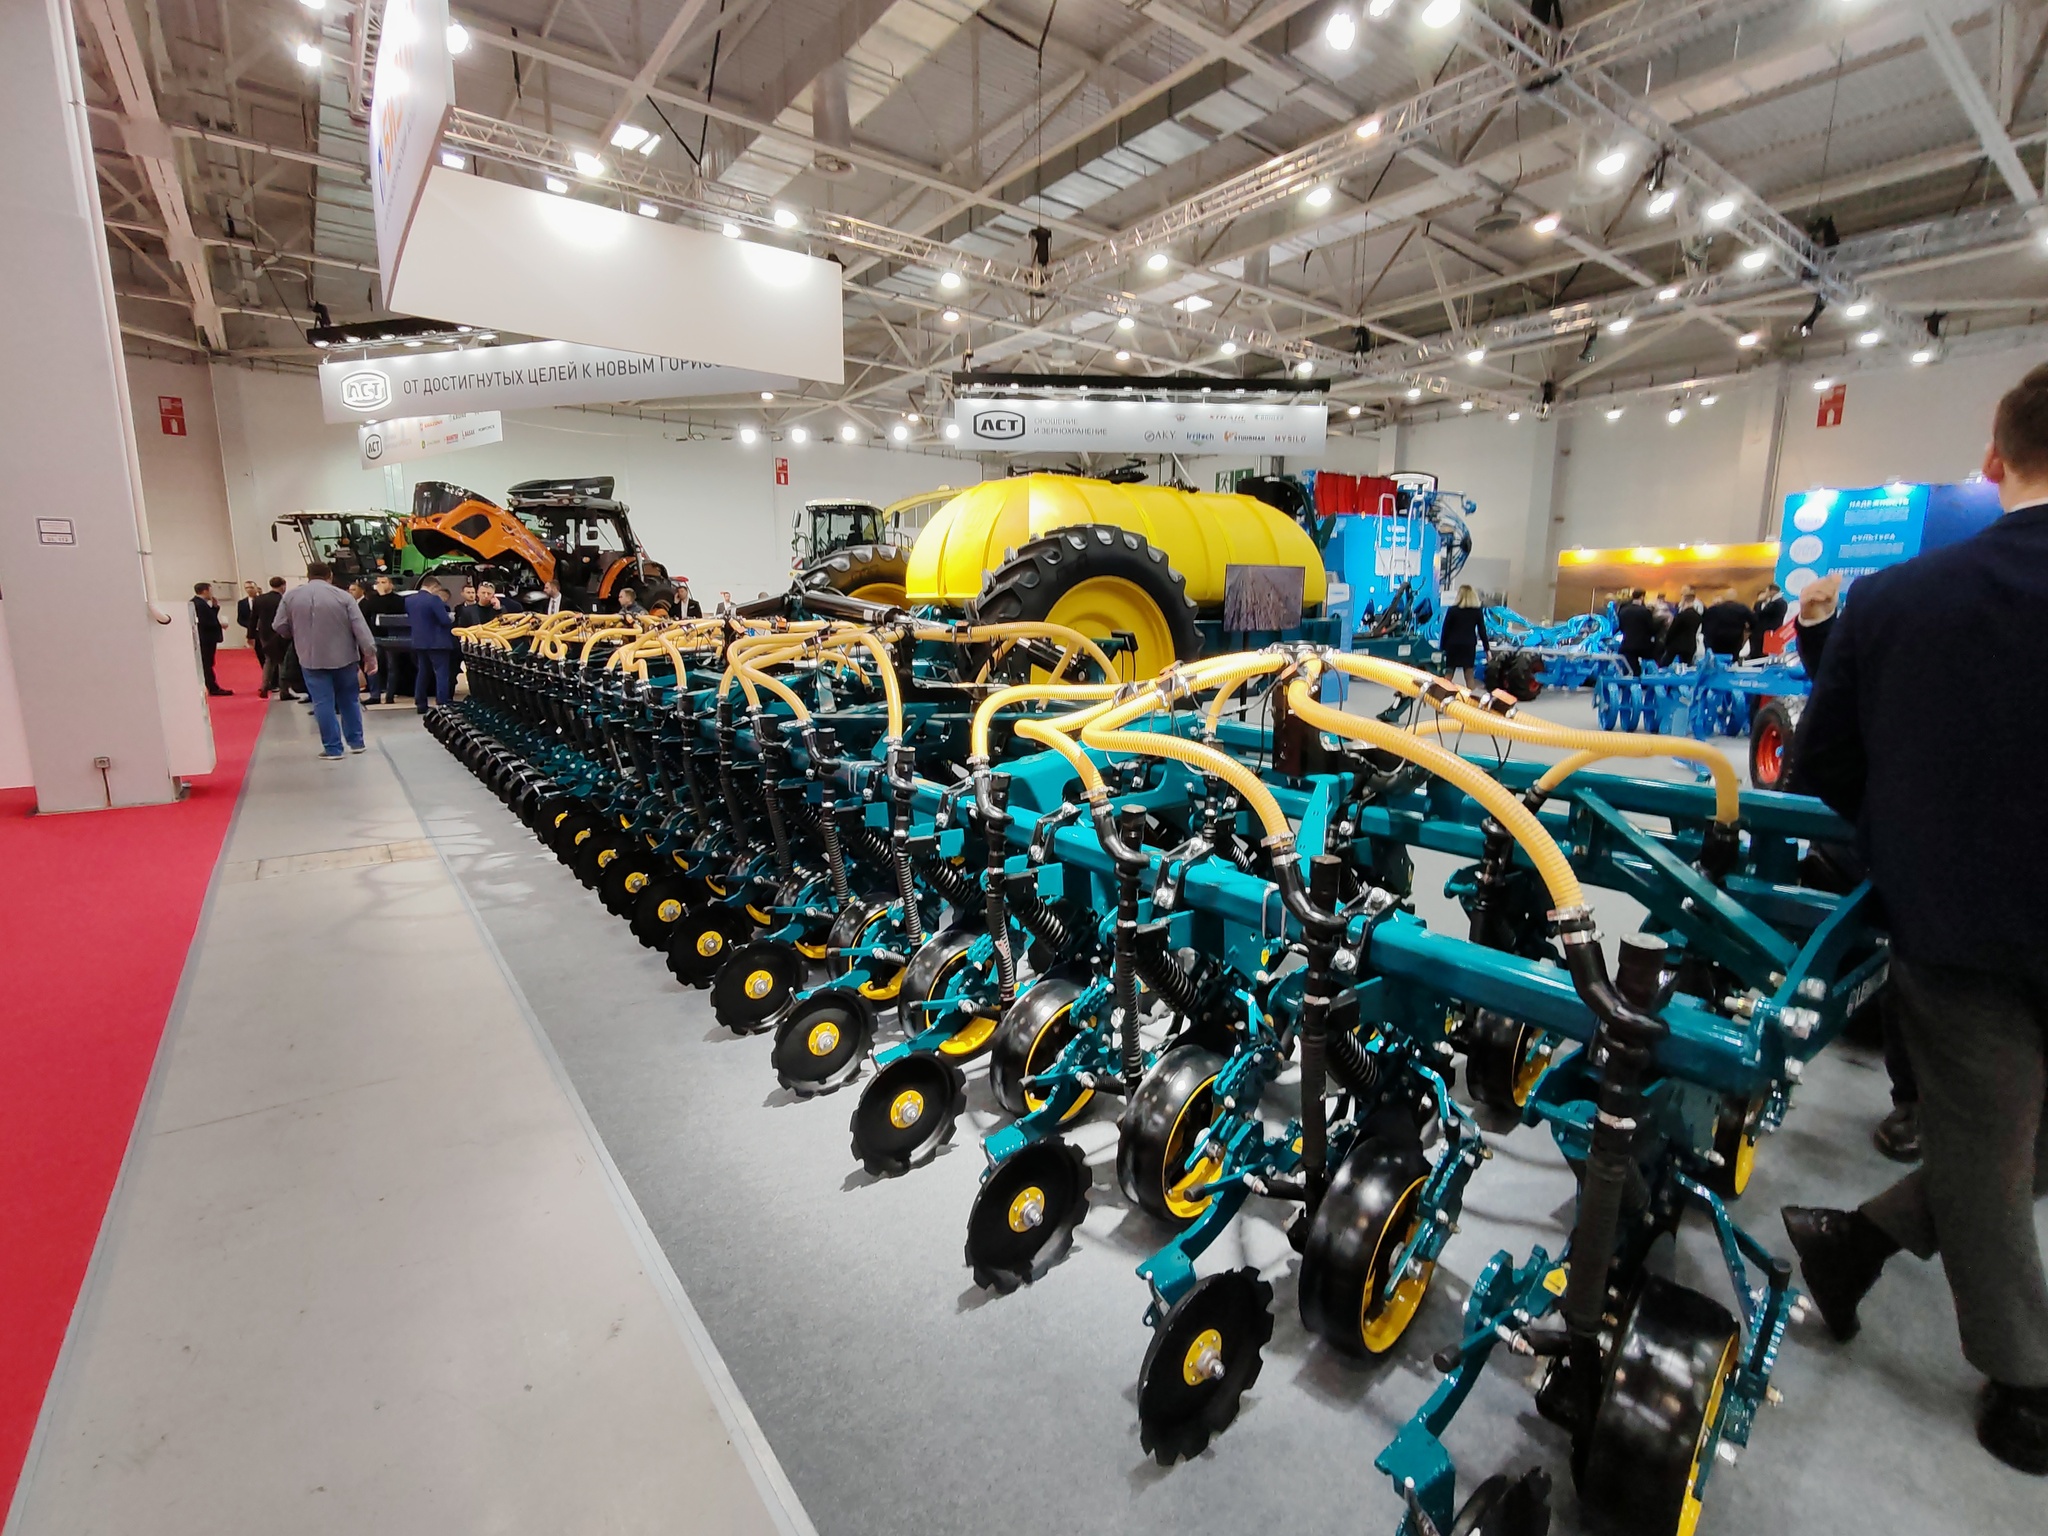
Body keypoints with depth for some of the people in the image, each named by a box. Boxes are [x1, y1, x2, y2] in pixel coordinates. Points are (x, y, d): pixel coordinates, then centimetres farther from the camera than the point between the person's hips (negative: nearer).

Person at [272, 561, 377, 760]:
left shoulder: (290, 596, 0)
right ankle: (356, 742, 19)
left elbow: (280, 627, 3)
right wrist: (370, 653, -8)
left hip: (311, 659, 0)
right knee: (349, 700, 14)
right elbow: (360, 628, -10)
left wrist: (300, 635, 22)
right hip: (344, 656, 0)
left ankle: (332, 749, 1)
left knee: (323, 703, 2)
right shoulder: (343, 596, -5)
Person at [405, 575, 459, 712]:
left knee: (422, 672, 14)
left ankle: (420, 704, 16)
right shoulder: (434, 599, -16)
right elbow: (445, 620, -19)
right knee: (442, 673, -3)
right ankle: (442, 705, -7)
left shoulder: (408, 599, 8)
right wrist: (451, 618, 1)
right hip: (437, 642, -7)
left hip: (419, 642, 7)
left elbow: (408, 620, 18)